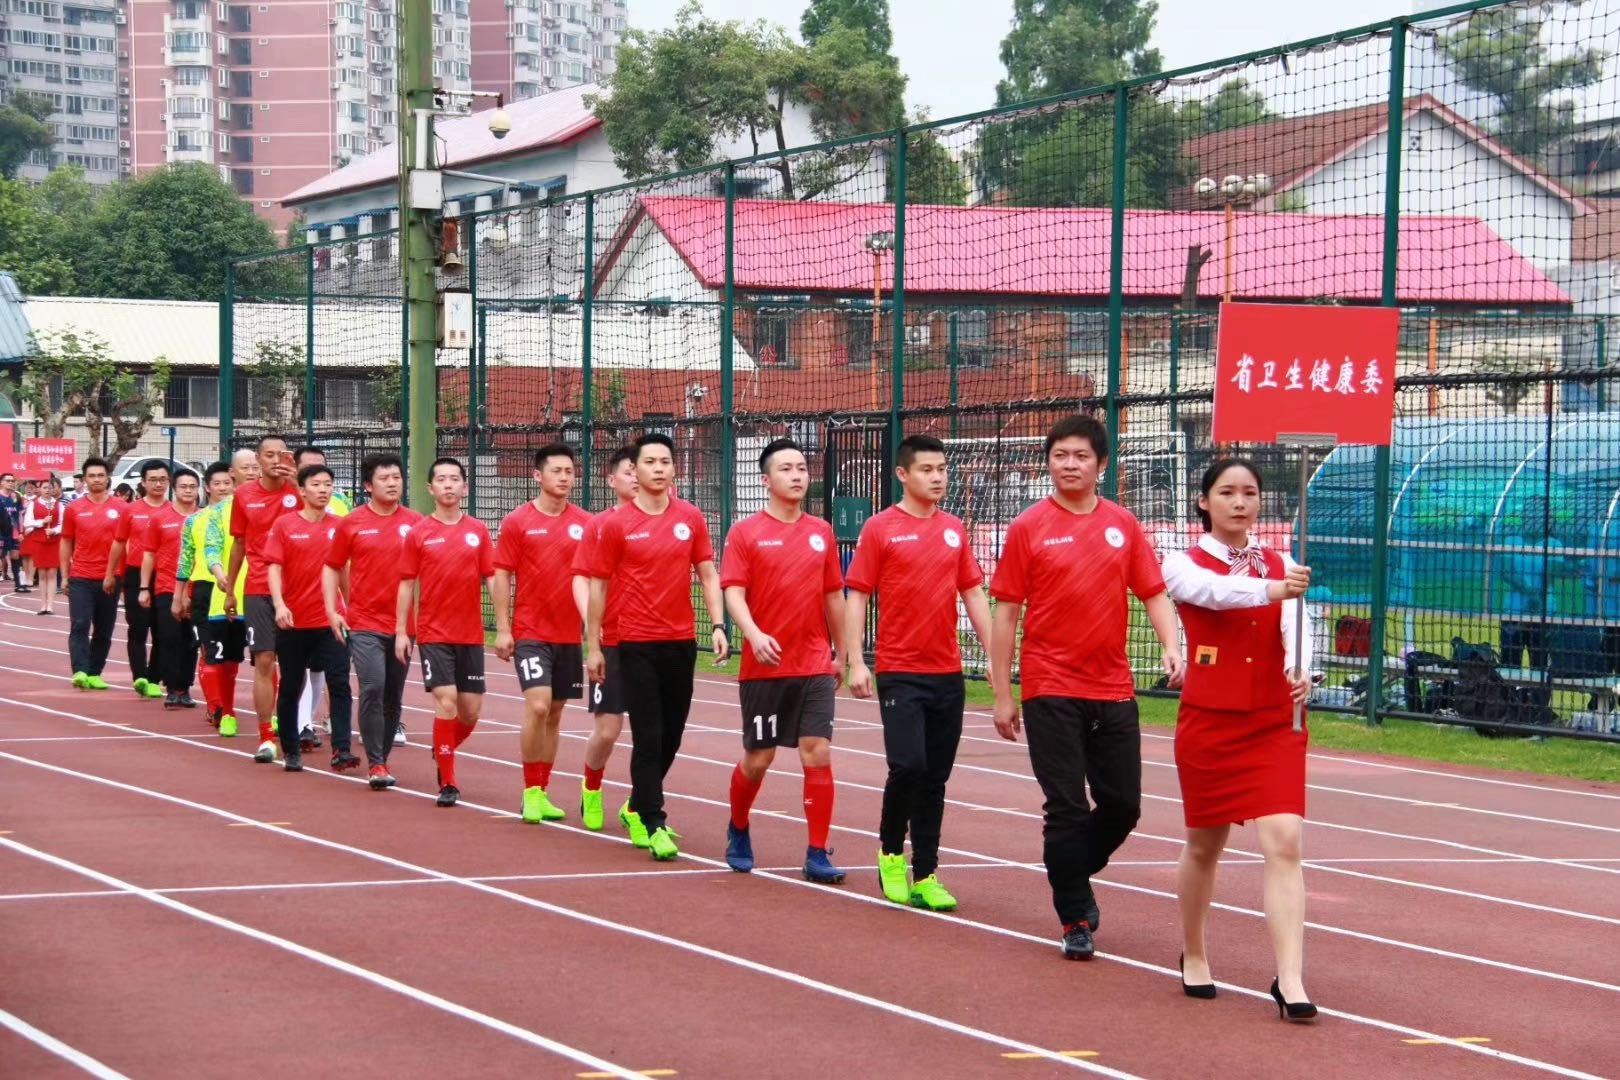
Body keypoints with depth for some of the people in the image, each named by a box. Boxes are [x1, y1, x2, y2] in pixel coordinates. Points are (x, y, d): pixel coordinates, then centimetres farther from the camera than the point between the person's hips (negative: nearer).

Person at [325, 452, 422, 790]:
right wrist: (333, 611, 0)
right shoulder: (352, 524, 1)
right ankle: (375, 764, -11)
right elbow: (332, 568, 9)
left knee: (393, 697, 9)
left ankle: (381, 759, 23)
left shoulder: (416, 523, 2)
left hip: (403, 623, 2)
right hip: (364, 623, -2)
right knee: (372, 689, -16)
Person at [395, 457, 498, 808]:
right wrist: (401, 631, -2)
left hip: (471, 635, 2)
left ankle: (444, 750, 36)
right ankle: (448, 783, -2)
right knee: (446, 703, -12)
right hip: (434, 633, -2)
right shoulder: (419, 533, 1)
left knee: (471, 710, 5)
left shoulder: (478, 531, 4)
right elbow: (407, 584, 3)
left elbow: (492, 579, 3)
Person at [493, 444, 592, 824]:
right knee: (538, 705, -15)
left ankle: (542, 793, 18)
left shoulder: (584, 523, 4)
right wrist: (503, 629, -6)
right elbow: (502, 576, -1)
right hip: (531, 632, -4)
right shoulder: (518, 522, -3)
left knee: (555, 711, 8)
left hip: (569, 634, 4)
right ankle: (530, 793, -5)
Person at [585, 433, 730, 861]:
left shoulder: (691, 518, 4)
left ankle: (638, 807, 32)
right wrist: (594, 646, 1)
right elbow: (599, 586, 2)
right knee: (648, 737, -6)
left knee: (671, 735, 12)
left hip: (681, 641, 4)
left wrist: (718, 625, -5)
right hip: (637, 644, -3)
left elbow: (708, 575, 8)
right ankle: (654, 825, -2)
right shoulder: (616, 524, -3)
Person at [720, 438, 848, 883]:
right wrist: (753, 634, -28)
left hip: (815, 667, 2)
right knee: (758, 759, 6)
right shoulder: (745, 533, -2)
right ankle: (738, 830, 34)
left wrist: (841, 652, 18)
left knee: (818, 754, -7)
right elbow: (733, 592, -10)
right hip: (764, 665, -2)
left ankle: (817, 855, -3)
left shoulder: (822, 533, 8)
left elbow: (833, 597, 15)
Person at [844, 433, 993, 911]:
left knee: (935, 778, 5)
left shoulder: (955, 530, 10)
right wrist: (856, 662, -10)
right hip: (899, 672, -4)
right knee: (908, 765, -14)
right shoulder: (880, 529, -2)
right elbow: (857, 597, -3)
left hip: (948, 674, 4)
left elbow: (973, 595, 13)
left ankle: (925, 876, 10)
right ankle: (890, 852, 10)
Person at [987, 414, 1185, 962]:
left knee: (1123, 806, 6)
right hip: (1051, 691, -3)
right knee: (1067, 808, -3)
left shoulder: (1123, 525, 6)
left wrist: (1172, 646, -13)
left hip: (1113, 690, 3)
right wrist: (1002, 695, -1)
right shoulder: (1028, 528, -1)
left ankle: (1074, 878, 32)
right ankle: (1075, 920, 9)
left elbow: (1154, 594, 7)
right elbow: (1006, 612, 1)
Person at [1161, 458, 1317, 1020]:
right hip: (1208, 722, -1)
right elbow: (1215, 592, -24)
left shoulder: (1282, 566, 6)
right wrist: (1270, 590, -43)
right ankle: (1193, 956, 36)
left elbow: (1294, 622, -12)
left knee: (1284, 843, -14)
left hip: (1275, 725, 1)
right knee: (1204, 845, 12)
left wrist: (1301, 670, -33)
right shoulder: (1185, 565, -1)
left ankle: (1290, 981, -17)